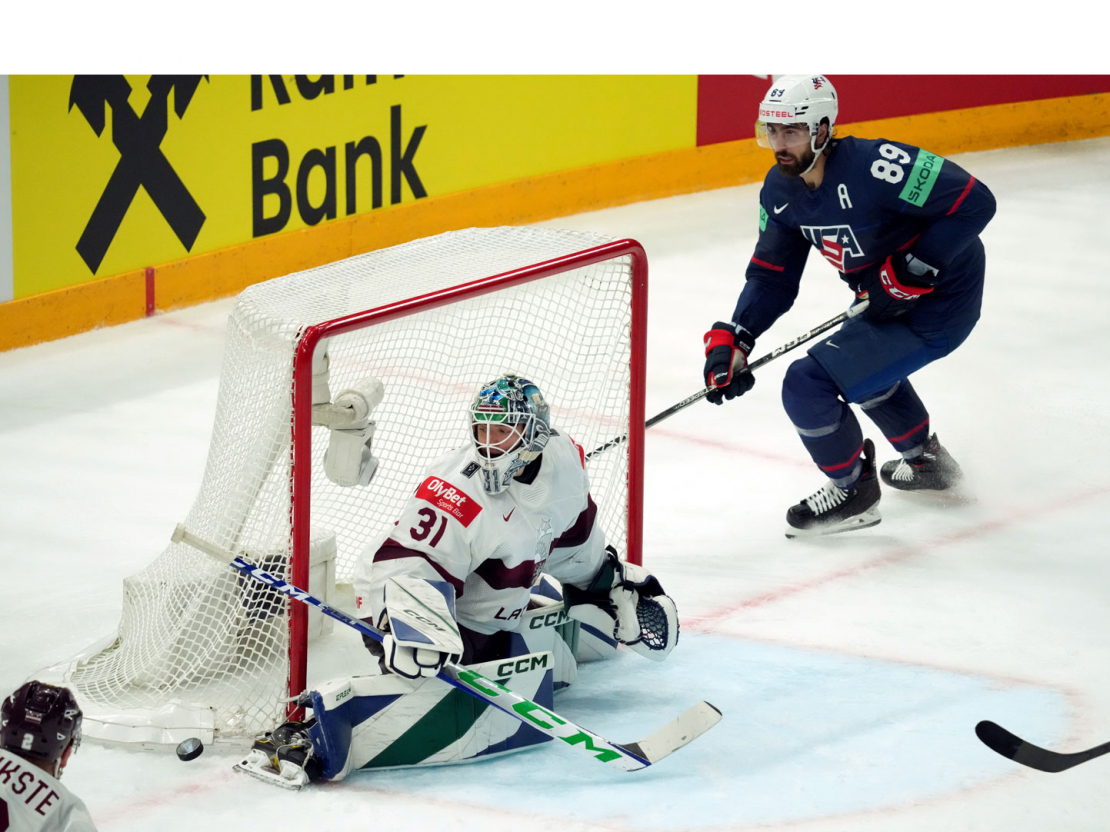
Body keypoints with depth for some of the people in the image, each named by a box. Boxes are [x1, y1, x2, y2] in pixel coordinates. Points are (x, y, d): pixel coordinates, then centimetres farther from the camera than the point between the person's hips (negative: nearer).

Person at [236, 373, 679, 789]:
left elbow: (573, 536, 15)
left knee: (596, 627, 18)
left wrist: (613, 579, 24)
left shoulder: (561, 460, -7)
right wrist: (418, 628, -53)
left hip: (502, 603, 9)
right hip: (434, 603, -9)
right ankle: (314, 731, -41)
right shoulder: (456, 494, -30)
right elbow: (409, 571, -35)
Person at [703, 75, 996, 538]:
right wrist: (730, 340, -9)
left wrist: (909, 270, -27)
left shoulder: (873, 166, -30)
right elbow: (772, 278, 5)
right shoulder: (780, 191, -2)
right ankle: (926, 460, 60)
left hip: (940, 306, -10)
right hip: (891, 303, 10)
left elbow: (974, 202, -29)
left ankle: (853, 492, 10)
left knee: (808, 384, -14)